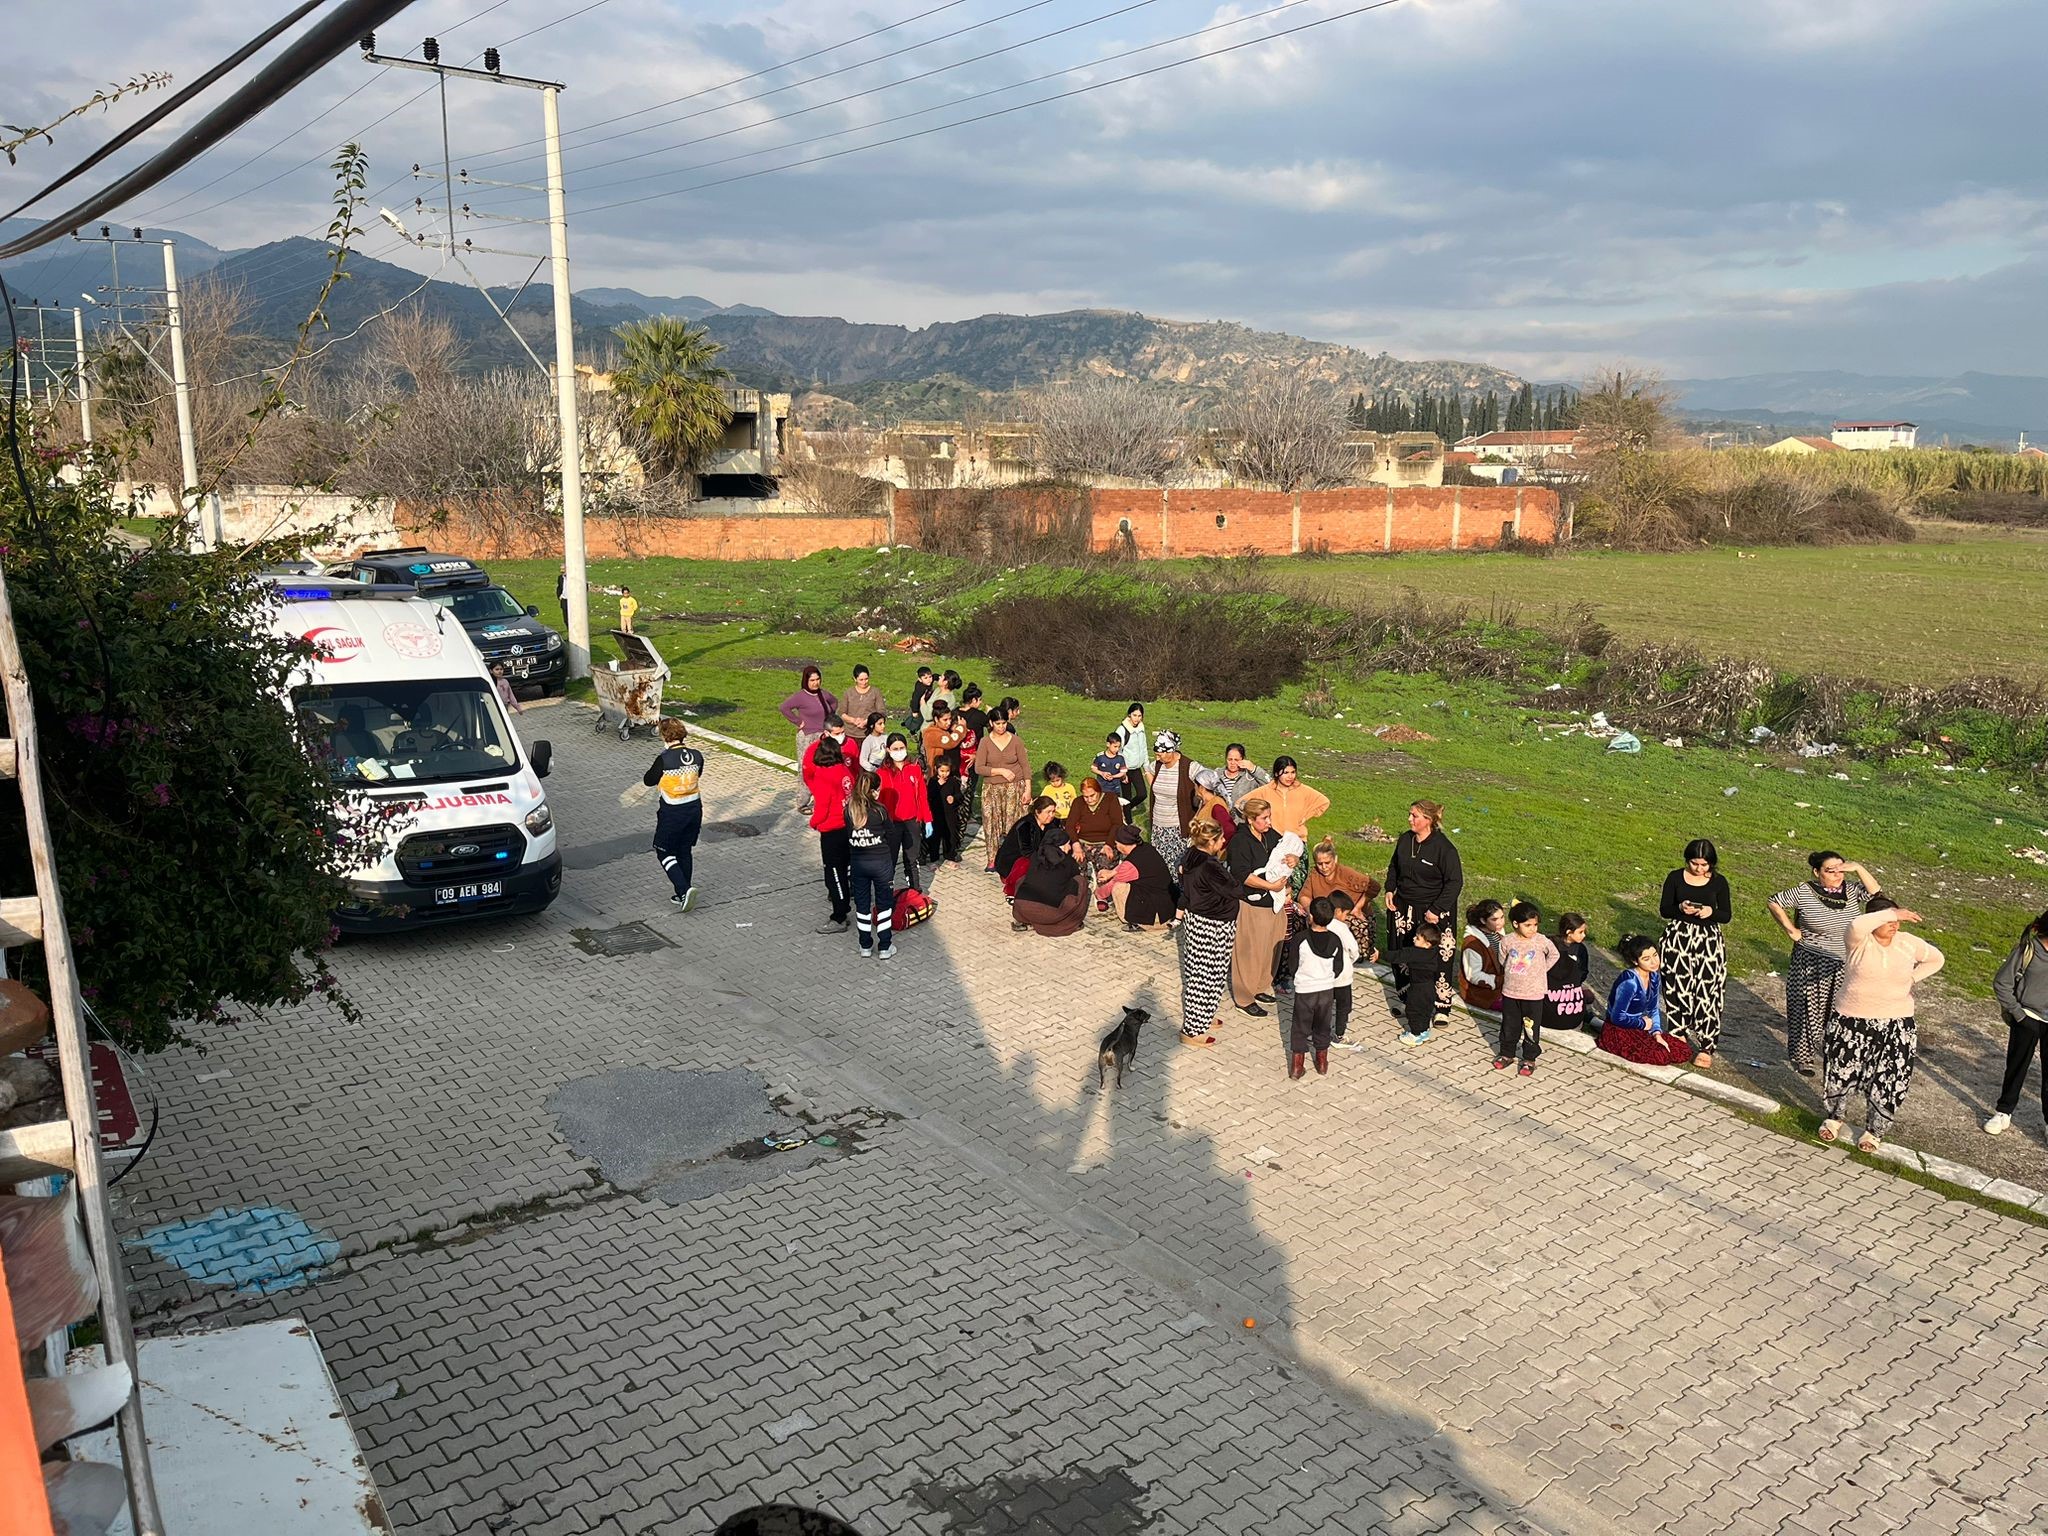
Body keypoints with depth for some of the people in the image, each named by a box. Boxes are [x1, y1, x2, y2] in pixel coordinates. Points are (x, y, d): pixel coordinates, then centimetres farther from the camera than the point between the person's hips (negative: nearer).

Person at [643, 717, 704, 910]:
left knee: (664, 852, 9)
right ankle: (683, 894, 25)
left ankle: (684, 890, -7)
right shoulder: (696, 755, -6)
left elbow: (648, 781, -5)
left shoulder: (664, 759, -20)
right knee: (685, 851, 19)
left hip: (672, 812, -5)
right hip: (695, 807, 5)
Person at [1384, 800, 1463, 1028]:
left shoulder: (1444, 847, -16)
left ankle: (1442, 1007, 7)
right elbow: (1394, 866, 19)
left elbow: (1455, 882, -14)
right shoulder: (1405, 840, 2)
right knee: (1401, 957, 10)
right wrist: (1390, 890, 5)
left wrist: (1436, 910, -19)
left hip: (1433, 911, -6)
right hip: (1403, 907, 6)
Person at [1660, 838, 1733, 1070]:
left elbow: (1726, 915, 3)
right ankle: (1679, 1034, 21)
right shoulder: (1675, 878, 0)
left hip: (1709, 940, 0)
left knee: (1708, 992, -3)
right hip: (1678, 938, 0)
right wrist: (1680, 908, -18)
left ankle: (1706, 1046, 5)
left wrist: (1711, 912, -18)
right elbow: (1664, 910, 2)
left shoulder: (1719, 882, 0)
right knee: (1678, 987, 2)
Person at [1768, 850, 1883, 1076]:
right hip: (1811, 965, -3)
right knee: (1808, 1011, 4)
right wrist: (1790, 929, -8)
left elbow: (1875, 892, -15)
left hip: (1844, 965, 3)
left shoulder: (1851, 890, -3)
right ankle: (1802, 1057, 16)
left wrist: (1859, 869, -23)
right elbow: (1774, 903, -5)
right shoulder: (1804, 892, -12)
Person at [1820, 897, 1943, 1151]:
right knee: (1840, 1073, 9)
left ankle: (1874, 1131, 29)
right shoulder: (1859, 941, -13)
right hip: (1852, 1023, -2)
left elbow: (1937, 959, 16)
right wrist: (1893, 913, -30)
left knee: (1886, 1082, 7)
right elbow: (1857, 925, -38)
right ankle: (1833, 1117, 35)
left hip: (1895, 1028, 3)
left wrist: (1912, 978, 3)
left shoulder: (1909, 943, -1)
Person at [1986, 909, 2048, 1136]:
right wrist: (2016, 1012, -8)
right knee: (2016, 1066, 12)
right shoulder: (2027, 950, -13)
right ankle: (2003, 1112, 25)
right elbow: (2001, 983, -7)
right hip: (2027, 1019, -2)